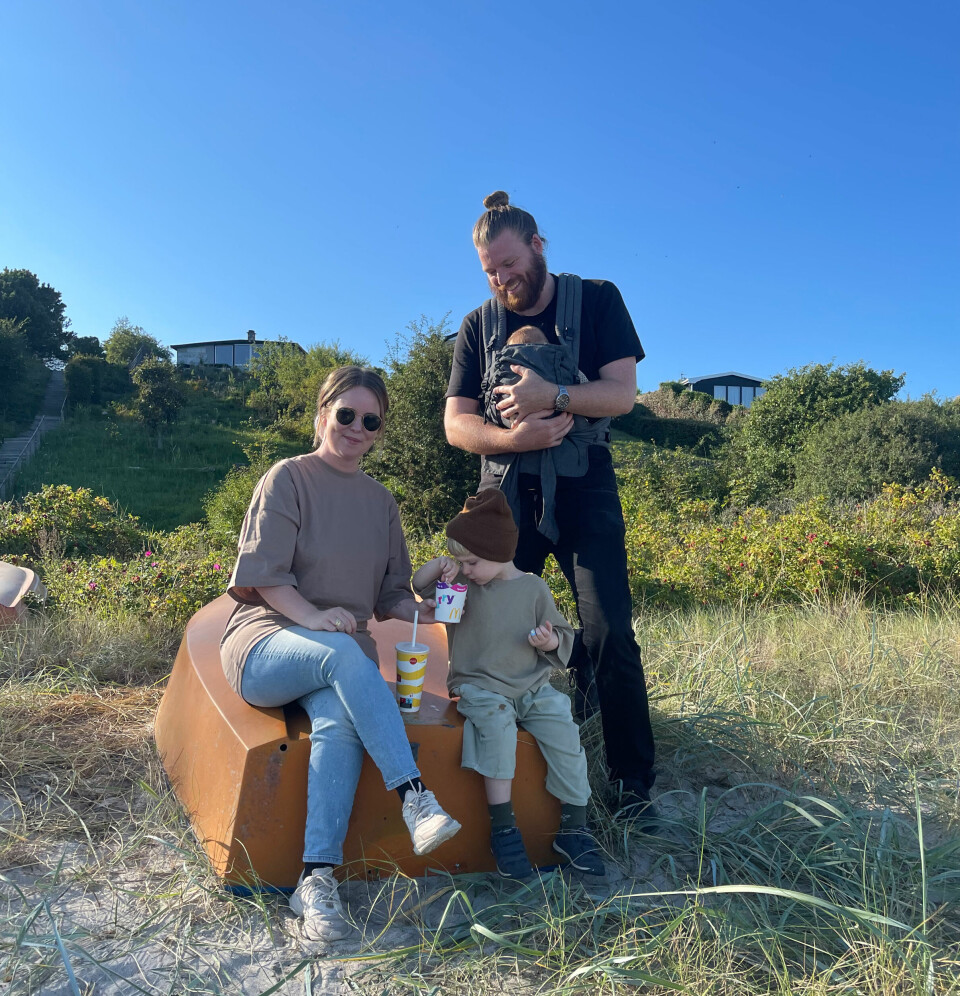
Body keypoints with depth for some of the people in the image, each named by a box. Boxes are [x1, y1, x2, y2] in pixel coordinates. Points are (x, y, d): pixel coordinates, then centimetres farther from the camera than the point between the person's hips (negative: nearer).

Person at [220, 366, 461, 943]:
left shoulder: (381, 501, 15)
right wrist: (312, 617, -24)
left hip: (343, 654, 3)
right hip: (267, 642, -3)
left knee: (339, 723, -31)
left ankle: (318, 880, -30)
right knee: (343, 653, -36)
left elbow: (391, 595, 14)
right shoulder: (289, 478, 0)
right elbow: (263, 574, -7)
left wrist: (431, 611, -6)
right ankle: (415, 797, -34)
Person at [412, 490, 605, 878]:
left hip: (532, 686, 1)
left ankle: (573, 828, -5)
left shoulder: (533, 588, 3)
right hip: (479, 686, -1)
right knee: (497, 722, -31)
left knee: (563, 729, -20)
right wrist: (439, 565, -8)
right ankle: (503, 828, -25)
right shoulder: (463, 584, 7)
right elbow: (419, 585, 11)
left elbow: (563, 637, 10)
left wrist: (550, 641, -13)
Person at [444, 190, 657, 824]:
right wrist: (513, 438, -16)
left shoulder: (596, 301, 4)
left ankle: (633, 783, 6)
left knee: (610, 636, -9)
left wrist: (554, 397, -23)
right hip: (506, 492, 3)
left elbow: (623, 393, -6)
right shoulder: (478, 326, 10)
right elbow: (456, 424, 3)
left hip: (583, 489, -2)